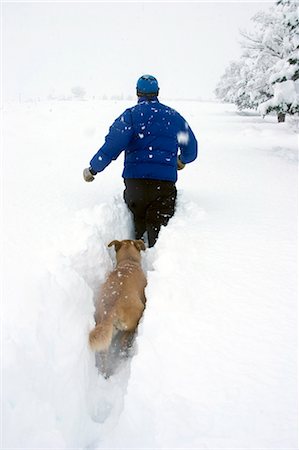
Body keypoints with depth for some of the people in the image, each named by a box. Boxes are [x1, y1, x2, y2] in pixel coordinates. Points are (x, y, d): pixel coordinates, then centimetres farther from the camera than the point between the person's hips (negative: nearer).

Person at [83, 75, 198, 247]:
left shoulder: (131, 115, 2)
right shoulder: (174, 116, 14)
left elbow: (112, 146, -10)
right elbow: (191, 149, 22)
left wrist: (93, 169, 1)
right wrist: (182, 160, 43)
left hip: (135, 181, -1)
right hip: (166, 181, 1)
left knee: (137, 226, 14)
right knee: (159, 228, 2)